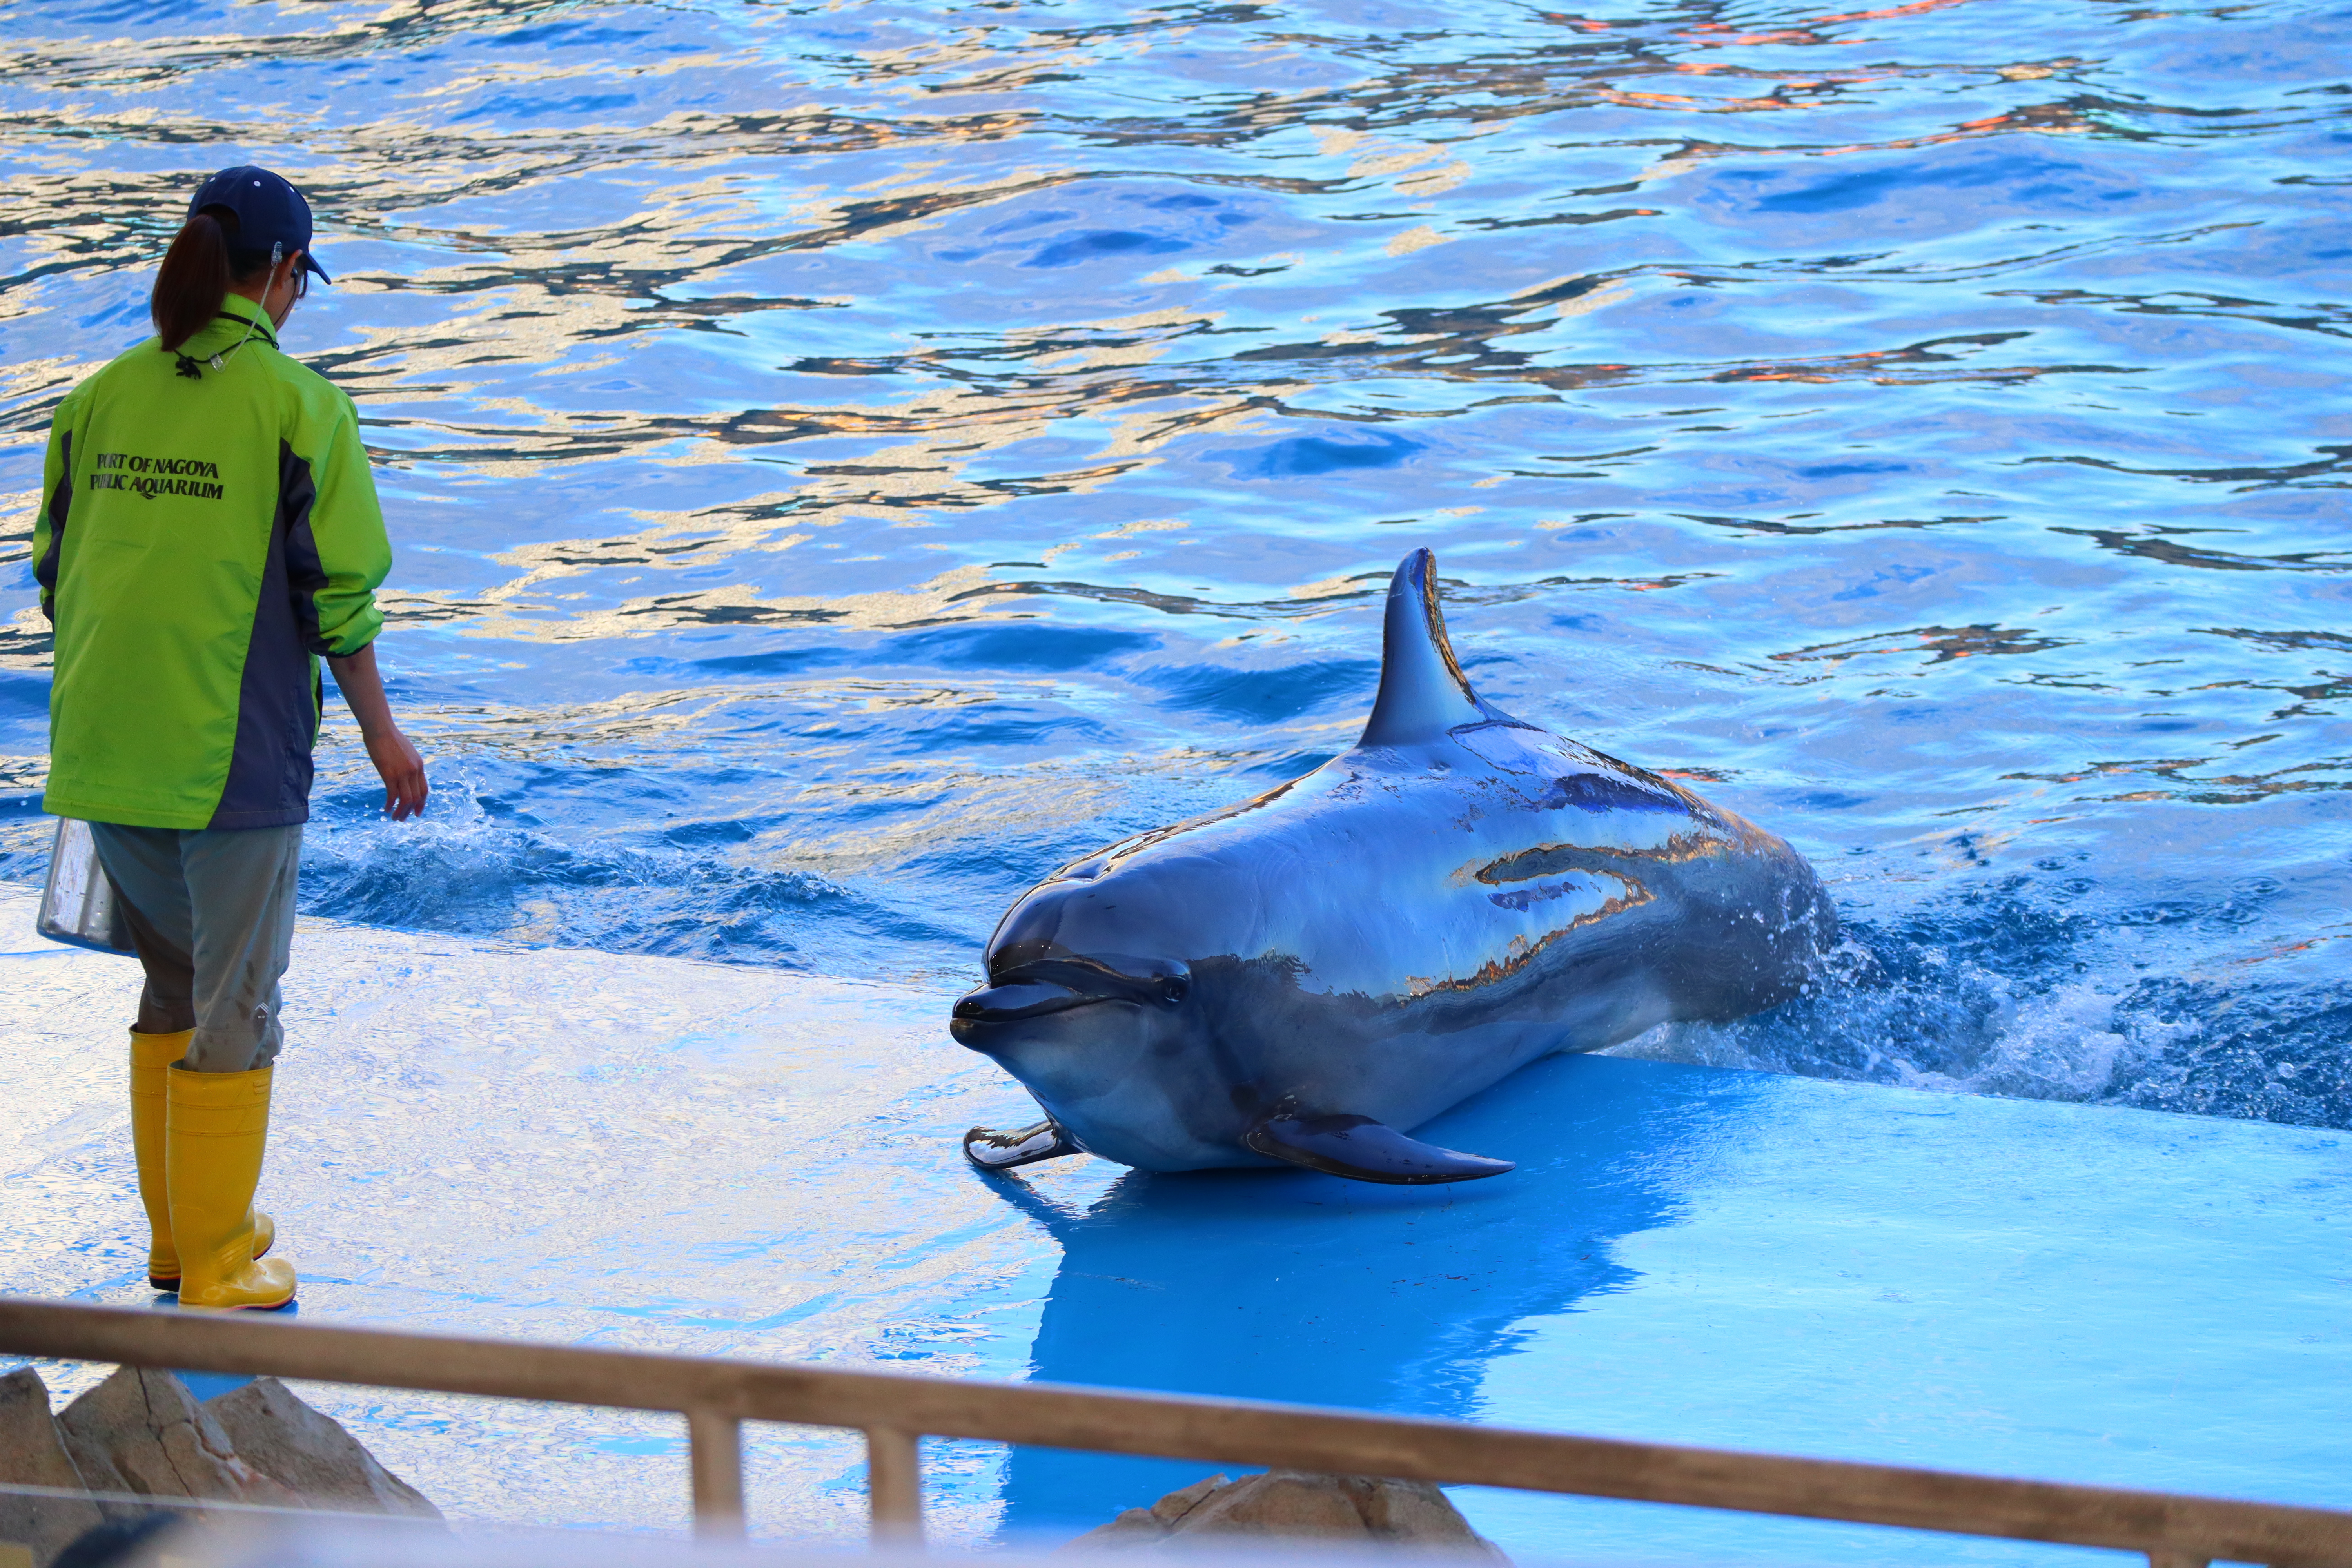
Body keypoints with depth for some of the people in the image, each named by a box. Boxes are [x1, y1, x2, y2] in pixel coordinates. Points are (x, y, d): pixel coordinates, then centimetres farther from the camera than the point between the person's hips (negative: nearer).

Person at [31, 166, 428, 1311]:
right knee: (234, 1003, 6)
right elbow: (337, 593, -9)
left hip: (105, 745, 5)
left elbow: (55, 573, 12)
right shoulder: (298, 404, -10)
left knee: (172, 985, 21)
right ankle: (216, 1269, 12)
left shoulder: (100, 397, 5)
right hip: (236, 751, -5)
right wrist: (381, 733, 3)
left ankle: (176, 1234, 28)